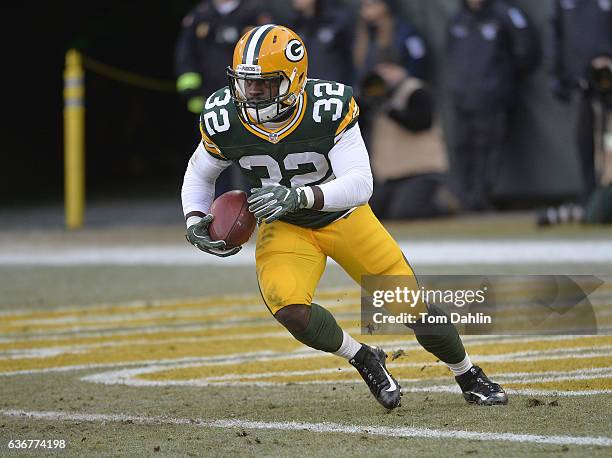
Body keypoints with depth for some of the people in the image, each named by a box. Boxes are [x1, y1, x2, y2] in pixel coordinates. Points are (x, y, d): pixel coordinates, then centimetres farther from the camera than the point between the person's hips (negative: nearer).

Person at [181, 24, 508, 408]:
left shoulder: (329, 108, -30)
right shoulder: (223, 120, -20)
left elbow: (360, 184, -33)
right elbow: (199, 175, 1)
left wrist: (299, 195, -49)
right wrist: (195, 222, -18)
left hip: (343, 216, -1)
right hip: (284, 228, 1)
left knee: (414, 307, 0)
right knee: (290, 309, -28)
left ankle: (469, 376, 31)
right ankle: (365, 360, 1)